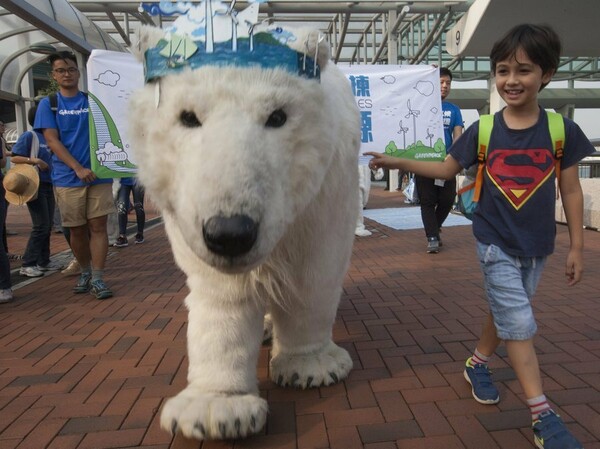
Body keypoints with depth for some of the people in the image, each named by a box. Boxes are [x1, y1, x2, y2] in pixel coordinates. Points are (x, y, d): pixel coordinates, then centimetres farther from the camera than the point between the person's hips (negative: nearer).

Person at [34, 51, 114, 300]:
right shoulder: (48, 104, 6)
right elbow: (52, 141, -3)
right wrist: (78, 168, -16)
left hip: (99, 175, 0)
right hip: (68, 178, 0)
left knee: (98, 226, -3)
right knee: (77, 230, 8)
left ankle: (97, 278, 1)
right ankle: (85, 272, 26)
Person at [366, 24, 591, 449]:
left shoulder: (562, 130, -6)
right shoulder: (483, 130, -7)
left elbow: (571, 190, -1)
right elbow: (447, 168, 6)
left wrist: (576, 246, 1)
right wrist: (399, 162, -1)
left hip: (538, 246, 2)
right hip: (496, 243, -2)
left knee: (507, 312, 17)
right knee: (519, 322, -3)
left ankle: (477, 363, 42)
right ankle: (542, 414, 8)